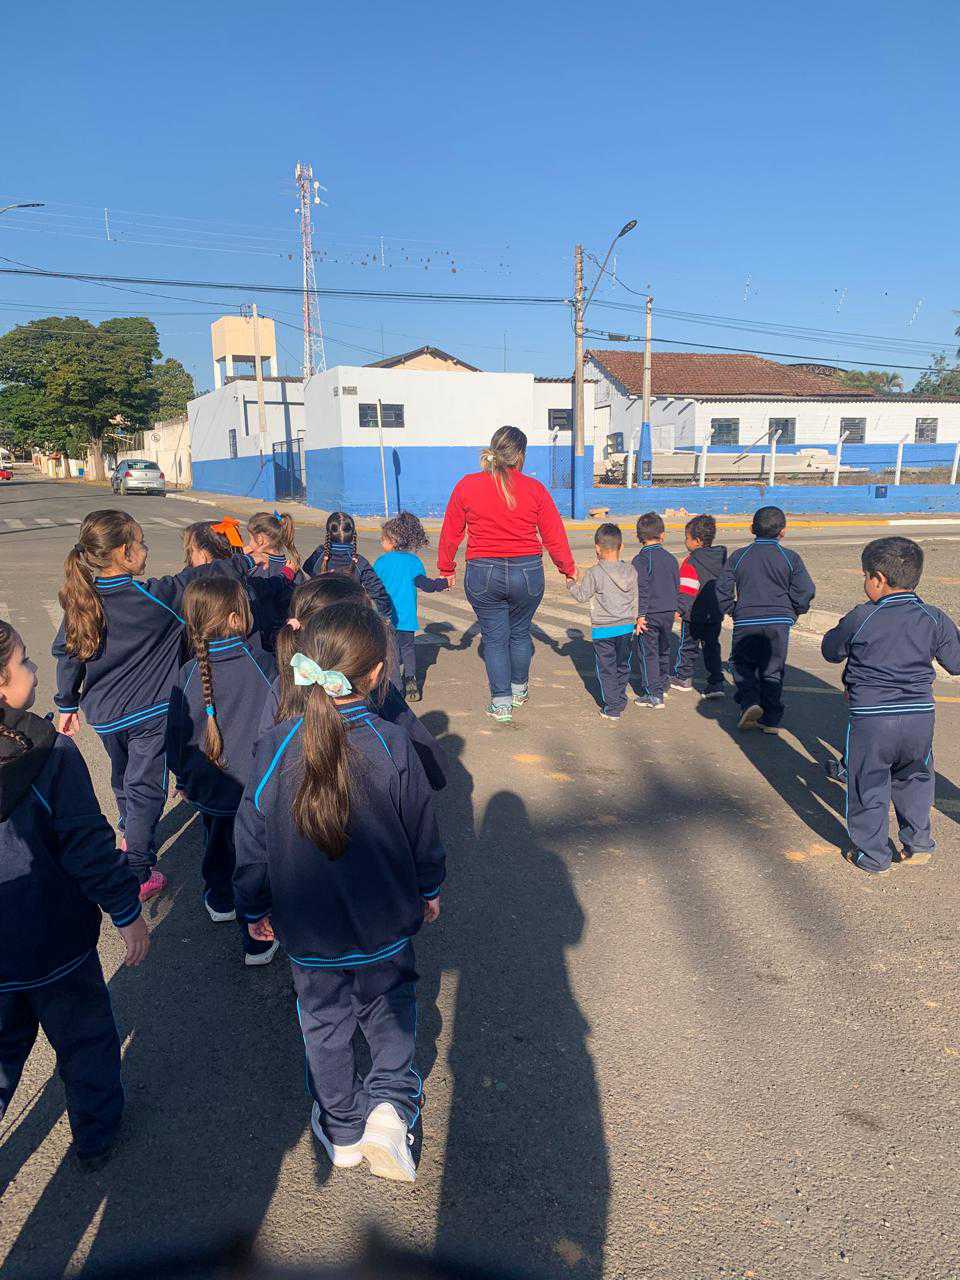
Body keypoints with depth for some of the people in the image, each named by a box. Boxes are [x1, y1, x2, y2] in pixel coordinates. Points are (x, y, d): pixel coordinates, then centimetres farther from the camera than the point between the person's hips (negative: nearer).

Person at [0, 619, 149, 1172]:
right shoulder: (52, 754, -24)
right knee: (83, 1036, 20)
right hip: (57, 946, -4)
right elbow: (88, 842, -21)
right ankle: (97, 1134, 38)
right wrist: (126, 910, -9)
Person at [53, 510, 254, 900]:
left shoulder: (81, 600, -6)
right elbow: (201, 580, -12)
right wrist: (246, 562, 2)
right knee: (145, 791, 5)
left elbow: (66, 653, 2)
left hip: (102, 714, 6)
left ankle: (130, 837, 50)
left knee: (123, 779, 27)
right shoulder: (152, 597, -21)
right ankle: (138, 876, 11)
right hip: (148, 714, -6)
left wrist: (67, 704, 14)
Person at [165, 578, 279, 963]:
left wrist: (182, 776, 15)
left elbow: (177, 732, -1)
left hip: (209, 783, 3)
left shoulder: (189, 674, -11)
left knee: (216, 845, 27)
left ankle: (220, 901, 51)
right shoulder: (265, 664, -17)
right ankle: (258, 941, 15)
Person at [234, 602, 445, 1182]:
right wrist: (429, 889, 11)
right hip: (385, 921, -1)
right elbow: (423, 830, -7)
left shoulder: (277, 748, -18)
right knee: (390, 1004, 24)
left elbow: (252, 840, -8)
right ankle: (391, 1101, 9)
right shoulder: (393, 745, -20)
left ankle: (342, 1129, 37)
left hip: (308, 928, 1)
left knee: (325, 1022, 22)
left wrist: (255, 908, 9)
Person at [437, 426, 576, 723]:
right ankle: (519, 690, 37)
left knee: (494, 638, 11)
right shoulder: (535, 489, -4)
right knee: (520, 632, 21)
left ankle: (501, 704, 13)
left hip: (483, 575, -1)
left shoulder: (466, 486, -4)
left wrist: (446, 568, 18)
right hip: (527, 573, 1)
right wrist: (568, 568, 17)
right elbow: (554, 536, 1)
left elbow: (450, 533, 3)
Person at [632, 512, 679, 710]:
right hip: (668, 613, 6)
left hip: (649, 614, -6)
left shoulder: (640, 560, -12)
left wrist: (640, 614, -15)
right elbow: (677, 586, 15)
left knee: (648, 653, 0)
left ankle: (653, 695, -3)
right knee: (664, 651, 18)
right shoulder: (671, 558, 7)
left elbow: (641, 589, -17)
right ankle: (661, 689, 30)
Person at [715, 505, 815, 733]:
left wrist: (733, 610, 17)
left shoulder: (739, 556, 0)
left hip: (746, 621, -1)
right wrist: (794, 612, 16)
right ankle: (771, 720, 15)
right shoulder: (790, 558, -1)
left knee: (742, 664, 17)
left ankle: (750, 701, -6)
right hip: (779, 622, 1)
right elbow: (804, 591, -2)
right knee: (773, 669, 12)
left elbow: (722, 589, 1)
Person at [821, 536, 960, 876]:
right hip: (921, 715, 4)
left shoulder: (861, 618, -10)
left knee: (868, 787, 10)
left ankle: (873, 856, 19)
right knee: (914, 781, 24)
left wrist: (845, 627, 21)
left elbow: (831, 651, 4)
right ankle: (917, 844, 29)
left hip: (871, 718, -3)